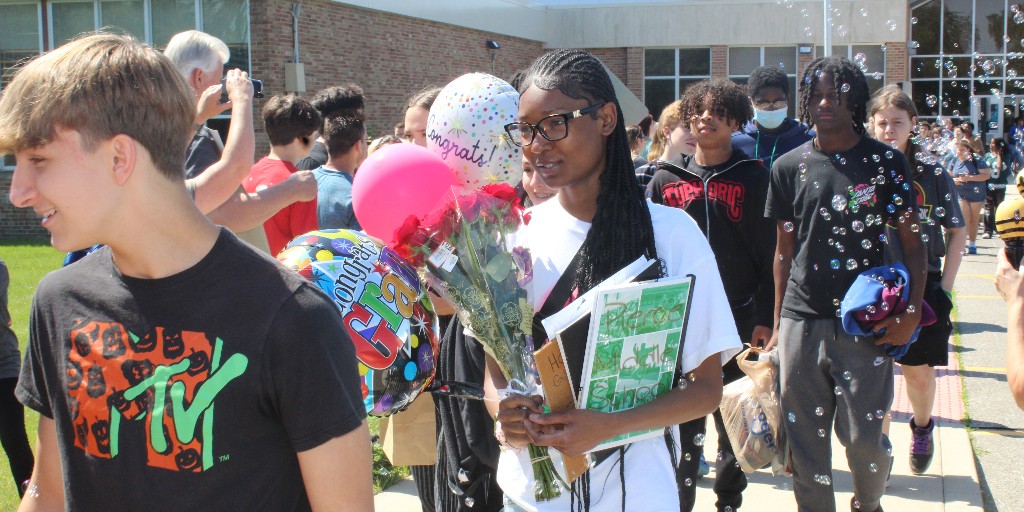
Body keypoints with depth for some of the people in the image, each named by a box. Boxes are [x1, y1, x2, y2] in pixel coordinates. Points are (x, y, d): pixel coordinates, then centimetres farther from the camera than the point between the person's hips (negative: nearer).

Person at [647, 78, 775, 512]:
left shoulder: (754, 178, 1)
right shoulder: (666, 180, 6)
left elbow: (769, 253, -2)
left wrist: (765, 320, -7)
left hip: (740, 321, -1)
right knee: (681, 423, 2)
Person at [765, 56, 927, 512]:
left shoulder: (885, 162, 2)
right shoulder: (789, 167, 7)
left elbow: (911, 241, 3)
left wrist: (912, 310, -11)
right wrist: (778, 324, 11)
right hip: (802, 321, 2)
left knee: (864, 437, 0)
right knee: (805, 439, 5)